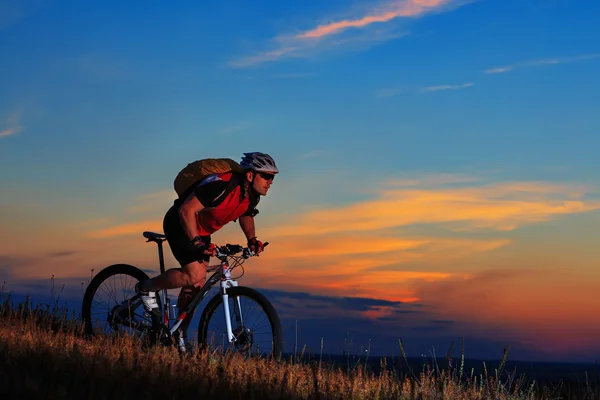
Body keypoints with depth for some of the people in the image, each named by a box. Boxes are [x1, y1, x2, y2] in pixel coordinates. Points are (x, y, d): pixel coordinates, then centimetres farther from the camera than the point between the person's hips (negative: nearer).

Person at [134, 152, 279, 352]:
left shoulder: (252, 196, -7)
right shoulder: (221, 185, -34)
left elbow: (245, 215, 17)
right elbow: (186, 210, -33)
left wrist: (252, 240, 3)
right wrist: (196, 243, -34)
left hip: (202, 232, 8)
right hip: (179, 225, -8)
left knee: (196, 285, 7)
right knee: (196, 275, -23)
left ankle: (180, 334, 21)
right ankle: (147, 287, -1)